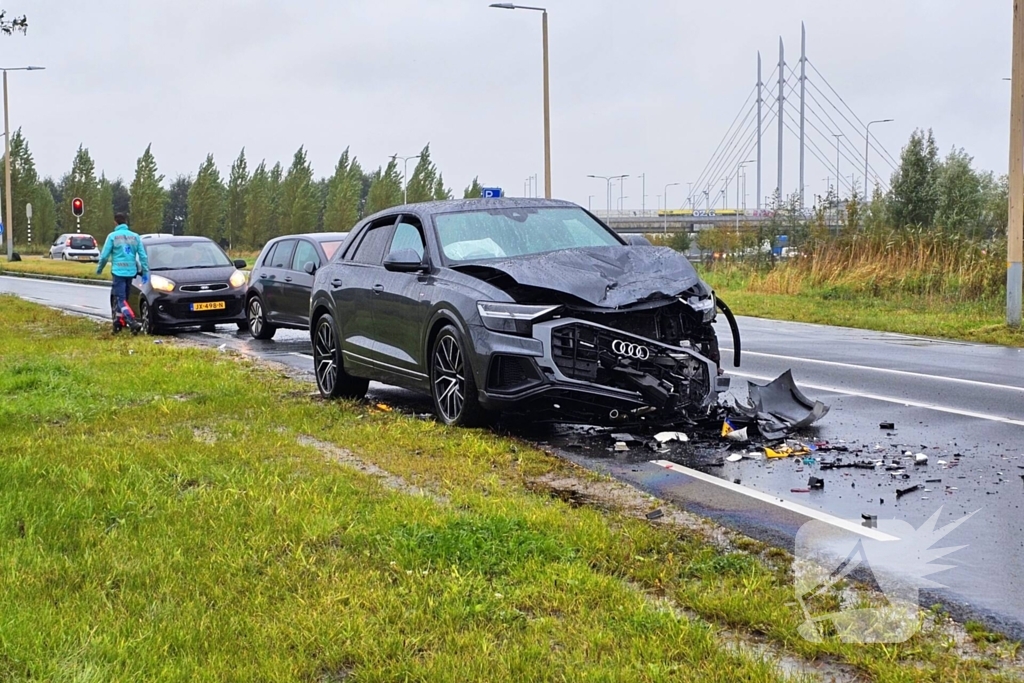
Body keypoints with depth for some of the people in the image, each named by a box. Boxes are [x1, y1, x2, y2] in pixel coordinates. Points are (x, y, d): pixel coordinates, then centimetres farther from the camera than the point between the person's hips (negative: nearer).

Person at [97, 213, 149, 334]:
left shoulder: (113, 236, -3)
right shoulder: (135, 237, 8)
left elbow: (104, 255, -3)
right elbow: (143, 256, 4)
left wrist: (99, 269, 13)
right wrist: (145, 272, 10)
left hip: (118, 271, -5)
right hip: (131, 272, 5)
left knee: (121, 299, -8)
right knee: (119, 297, 18)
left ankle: (133, 323, -26)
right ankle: (118, 322, 22)